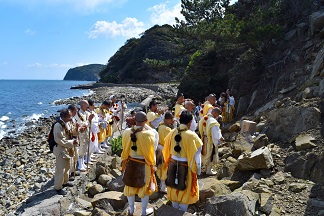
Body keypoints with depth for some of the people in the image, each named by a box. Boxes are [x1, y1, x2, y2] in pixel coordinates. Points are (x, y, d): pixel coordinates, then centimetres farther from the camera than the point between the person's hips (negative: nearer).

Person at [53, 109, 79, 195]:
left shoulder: (67, 123, 1)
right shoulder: (58, 126, -25)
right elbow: (59, 140, -26)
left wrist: (74, 140, -7)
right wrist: (72, 142, -23)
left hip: (67, 149, 9)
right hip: (60, 150, -9)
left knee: (67, 167, 24)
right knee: (60, 170, 3)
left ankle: (65, 182, 43)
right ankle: (58, 187, 19)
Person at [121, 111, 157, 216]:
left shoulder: (127, 132, -11)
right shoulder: (149, 134, -23)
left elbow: (125, 150, 0)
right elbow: (150, 152, -13)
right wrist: (152, 165, 3)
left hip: (130, 163, 4)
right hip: (144, 165, -3)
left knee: (131, 186, 20)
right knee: (145, 187, 16)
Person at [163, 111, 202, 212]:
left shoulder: (172, 132, -8)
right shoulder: (191, 135, -22)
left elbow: (166, 150, 3)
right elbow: (196, 155, -15)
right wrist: (198, 170, -3)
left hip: (172, 165, 5)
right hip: (186, 167, -4)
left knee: (174, 188, 23)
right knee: (185, 190, 16)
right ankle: (182, 211, 33)